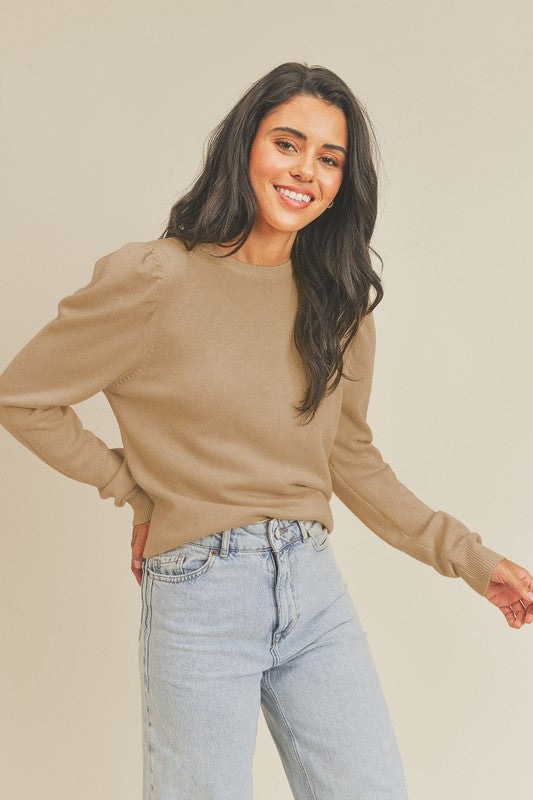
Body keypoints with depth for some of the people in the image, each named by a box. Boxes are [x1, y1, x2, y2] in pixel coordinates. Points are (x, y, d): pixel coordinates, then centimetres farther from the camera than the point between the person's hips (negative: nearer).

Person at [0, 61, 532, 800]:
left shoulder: (338, 302, 8)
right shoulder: (156, 282, -8)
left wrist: (470, 558, 11)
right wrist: (136, 489, -1)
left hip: (315, 591, 5)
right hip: (199, 594, -4)